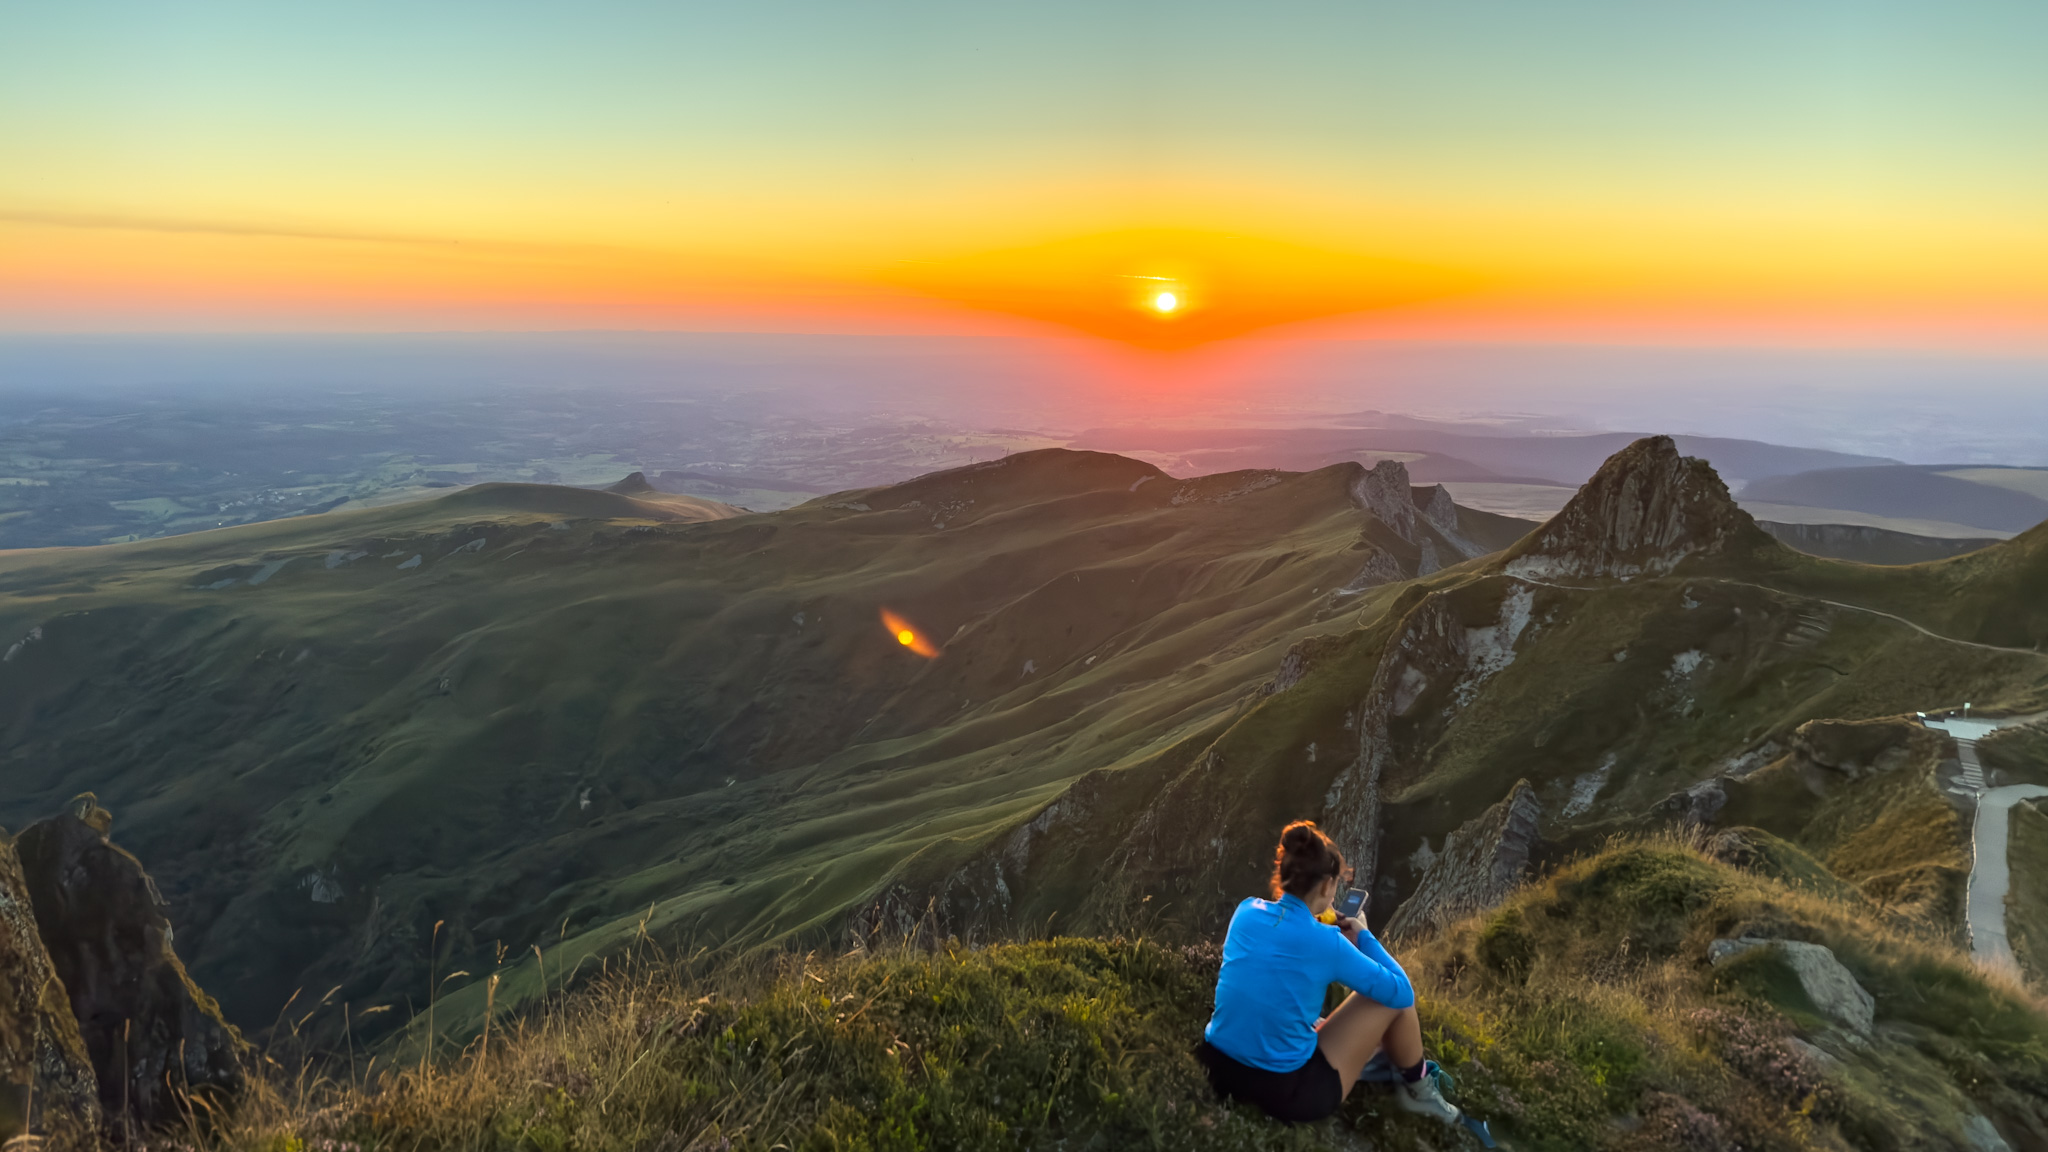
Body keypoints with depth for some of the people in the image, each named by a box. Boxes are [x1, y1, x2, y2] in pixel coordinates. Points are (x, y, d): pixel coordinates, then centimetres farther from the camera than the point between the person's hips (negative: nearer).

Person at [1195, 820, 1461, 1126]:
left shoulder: (1246, 911, -2)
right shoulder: (1325, 942, -16)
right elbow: (1402, 992, -3)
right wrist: (1363, 938, 9)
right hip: (1286, 1094, -6)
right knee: (1393, 1000, 10)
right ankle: (1418, 1088, 31)